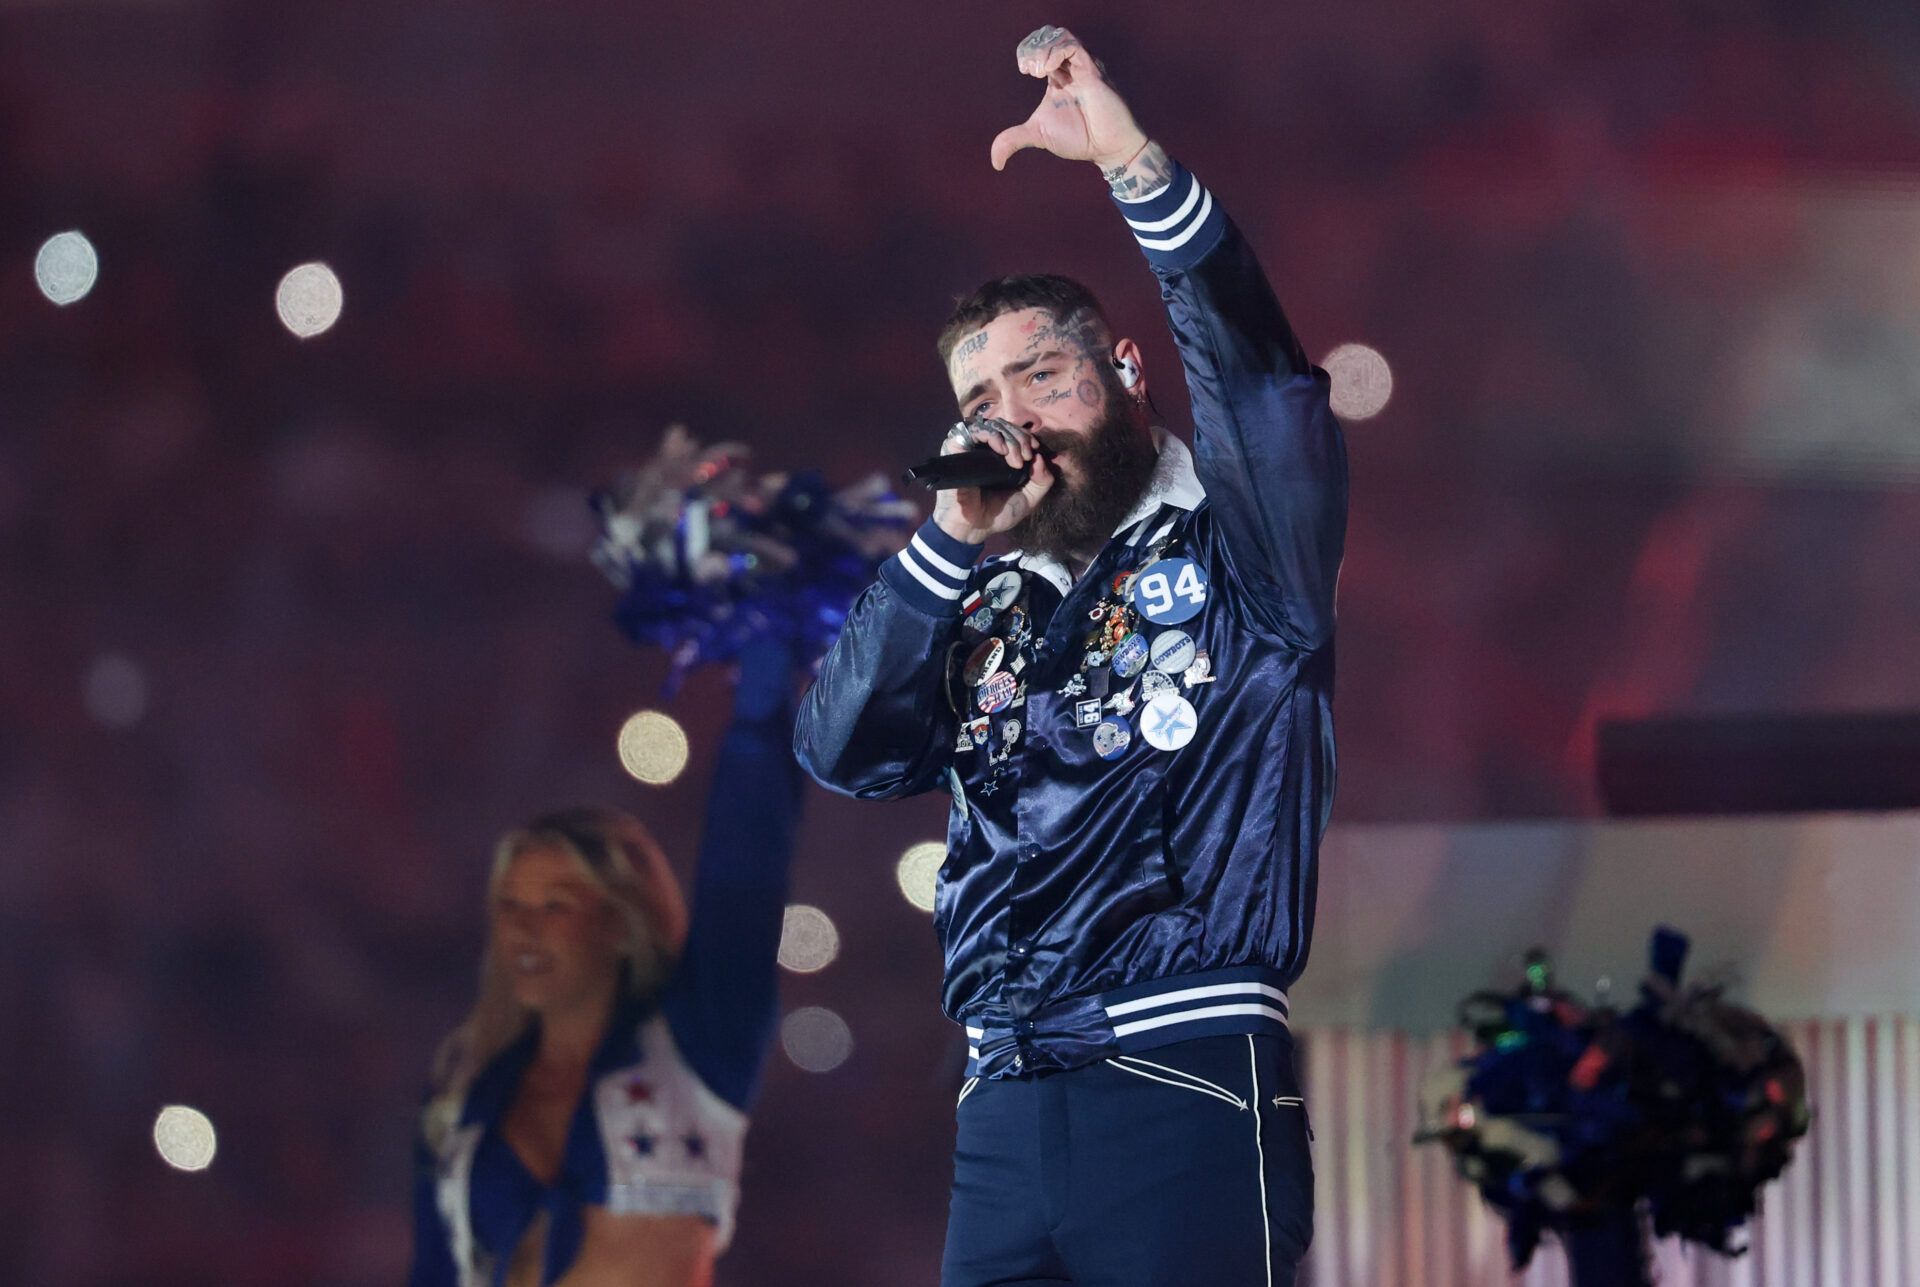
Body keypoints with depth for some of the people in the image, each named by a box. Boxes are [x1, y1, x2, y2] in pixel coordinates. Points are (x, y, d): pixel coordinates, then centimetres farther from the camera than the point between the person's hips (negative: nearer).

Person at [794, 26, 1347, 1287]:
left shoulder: (1230, 551, 8)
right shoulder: (988, 612, 22)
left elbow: (1257, 370, -10)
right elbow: (844, 749, 9)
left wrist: (1136, 165, -22)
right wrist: (953, 540, 3)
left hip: (1191, 1091, -5)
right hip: (1007, 1107, 5)